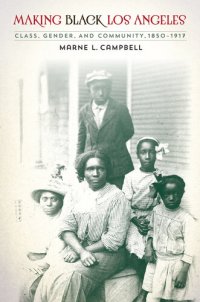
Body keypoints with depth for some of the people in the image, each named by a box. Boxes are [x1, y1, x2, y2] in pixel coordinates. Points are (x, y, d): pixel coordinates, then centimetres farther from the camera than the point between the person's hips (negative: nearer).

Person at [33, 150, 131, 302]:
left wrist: (82, 251, -13)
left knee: (70, 278, -27)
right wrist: (81, 251, -15)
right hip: (79, 249, 5)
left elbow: (115, 238, -15)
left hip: (107, 253, -4)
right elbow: (66, 227, 3)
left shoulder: (117, 197, -9)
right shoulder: (80, 192, 7)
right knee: (50, 277, -21)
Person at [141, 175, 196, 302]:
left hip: (176, 264, -4)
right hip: (157, 261, 4)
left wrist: (183, 272, -16)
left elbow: (189, 248, -15)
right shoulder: (157, 210, -4)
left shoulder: (186, 219, -19)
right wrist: (149, 246, -5)